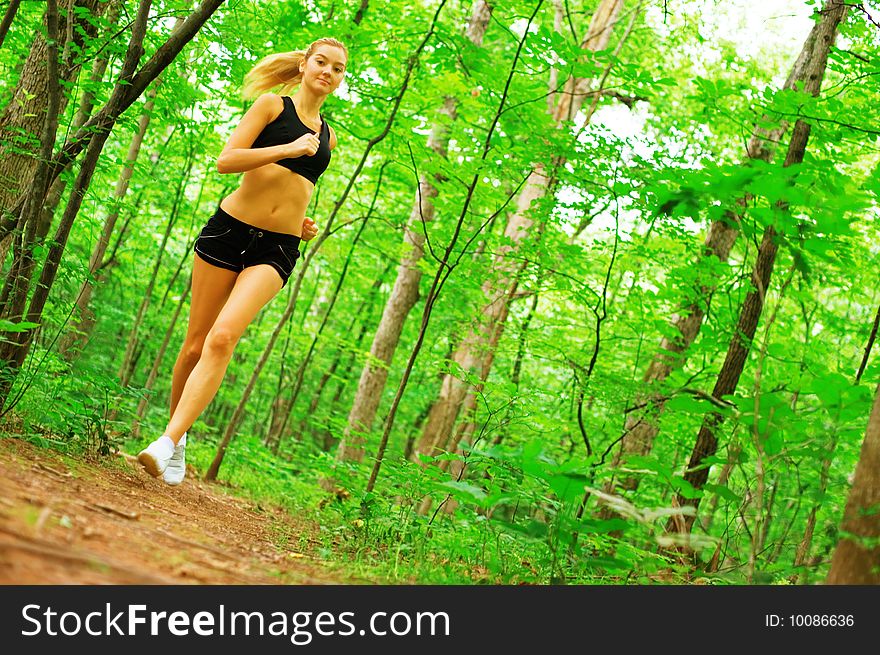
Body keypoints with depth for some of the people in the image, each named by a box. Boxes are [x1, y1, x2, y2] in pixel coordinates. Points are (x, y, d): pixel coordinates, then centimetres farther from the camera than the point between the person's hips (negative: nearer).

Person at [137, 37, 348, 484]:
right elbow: (226, 161, -8)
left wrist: (303, 225, 13)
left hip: (276, 250, 2)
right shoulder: (272, 104, 3)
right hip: (229, 229, -2)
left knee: (223, 338, -19)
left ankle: (167, 442, -23)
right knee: (196, 343, 3)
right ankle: (178, 435, 23)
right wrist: (290, 148, -12)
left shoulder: (327, 136, 18)